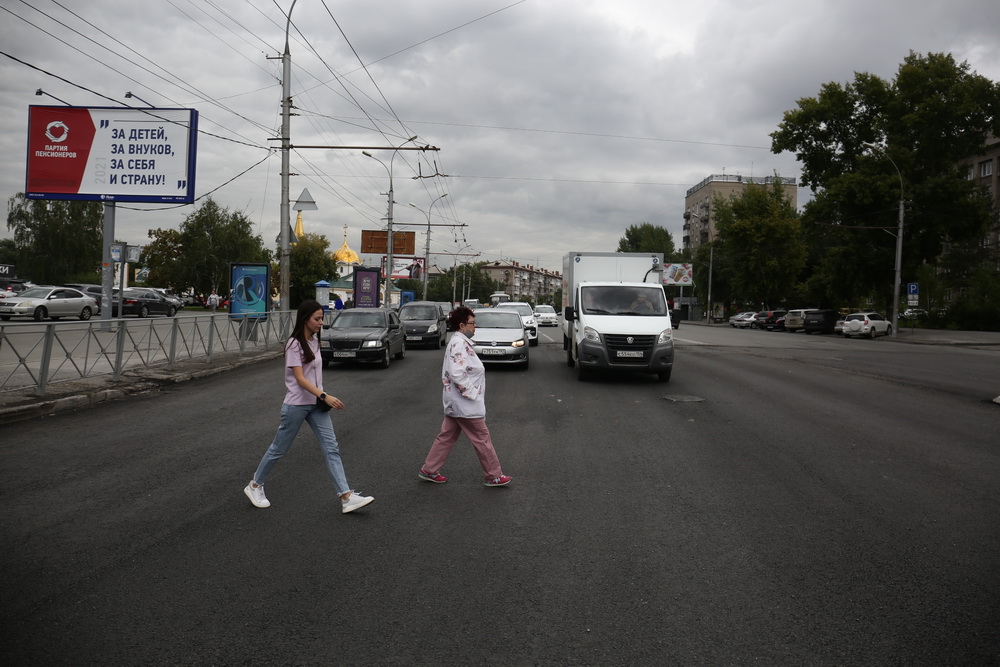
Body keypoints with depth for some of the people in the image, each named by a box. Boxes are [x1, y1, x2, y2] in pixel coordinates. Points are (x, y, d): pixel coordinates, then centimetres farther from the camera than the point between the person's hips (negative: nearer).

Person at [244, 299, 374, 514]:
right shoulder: (294, 344, -16)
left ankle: (347, 497, -6)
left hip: (315, 404, 7)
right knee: (279, 449, 8)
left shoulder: (314, 341, 8)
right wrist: (325, 396, -32)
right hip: (296, 405, -7)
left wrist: (321, 397, 13)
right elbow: (300, 378, -24)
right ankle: (255, 486, 31)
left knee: (331, 448, -3)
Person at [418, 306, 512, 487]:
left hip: (455, 403, 10)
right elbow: (457, 374, -28)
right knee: (482, 439, 0)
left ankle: (429, 470, 21)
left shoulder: (459, 342, 14)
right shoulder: (459, 343, -19)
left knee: (447, 437, 15)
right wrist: (472, 393, -21)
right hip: (465, 404, -10)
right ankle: (493, 476, 11)